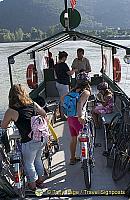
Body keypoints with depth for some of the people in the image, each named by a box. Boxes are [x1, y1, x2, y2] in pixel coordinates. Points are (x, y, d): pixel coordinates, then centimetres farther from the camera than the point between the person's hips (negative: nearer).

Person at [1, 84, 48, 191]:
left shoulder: (11, 111, -12)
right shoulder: (33, 104, 1)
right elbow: (44, 114, 12)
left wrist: (10, 120, 21)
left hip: (29, 142, -5)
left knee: (29, 163, 19)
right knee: (38, 159, 28)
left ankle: (32, 184, 37)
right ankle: (40, 180, 44)